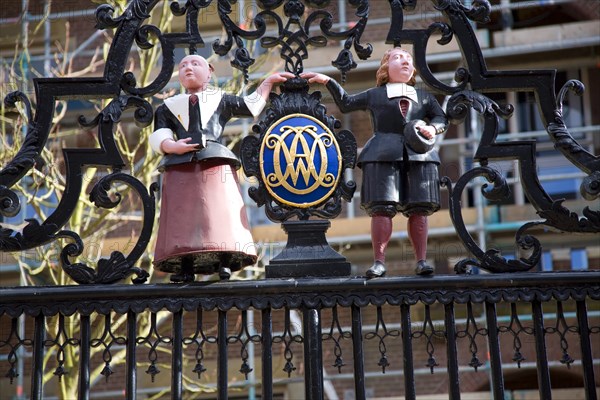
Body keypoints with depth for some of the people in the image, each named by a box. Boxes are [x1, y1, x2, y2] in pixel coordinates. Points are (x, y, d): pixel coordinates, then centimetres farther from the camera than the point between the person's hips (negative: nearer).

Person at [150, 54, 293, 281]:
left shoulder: (221, 100, 25)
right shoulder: (168, 107, 25)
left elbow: (252, 106, 30)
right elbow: (158, 137, 14)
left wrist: (269, 81, 31)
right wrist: (171, 146, -7)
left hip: (216, 162, -1)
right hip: (180, 165, 1)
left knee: (220, 211, -14)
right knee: (183, 214, -10)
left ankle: (225, 263, -19)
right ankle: (185, 267, -13)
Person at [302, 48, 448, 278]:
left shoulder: (424, 97, 25)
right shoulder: (374, 95, 22)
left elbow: (441, 119, 19)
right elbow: (345, 104, 26)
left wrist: (432, 128, -3)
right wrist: (328, 82, 18)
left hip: (418, 155, 2)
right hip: (383, 154, -2)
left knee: (418, 210, -5)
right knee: (382, 208, -11)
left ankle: (421, 261, -3)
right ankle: (379, 262, -12)